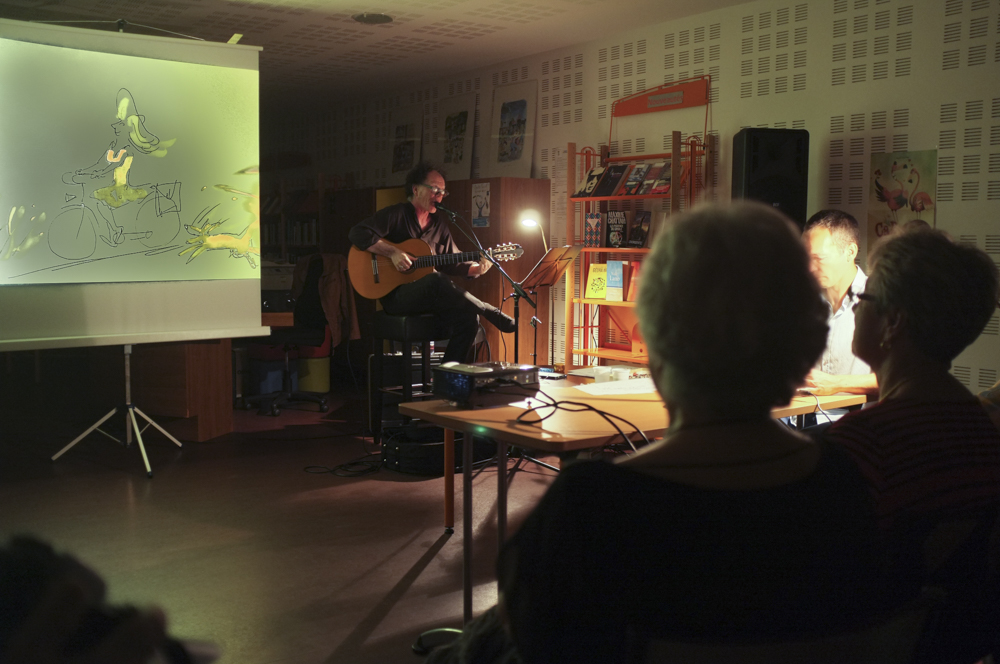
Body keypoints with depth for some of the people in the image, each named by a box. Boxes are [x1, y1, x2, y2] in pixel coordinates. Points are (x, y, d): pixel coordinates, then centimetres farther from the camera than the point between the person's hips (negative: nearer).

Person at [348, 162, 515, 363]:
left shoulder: (438, 223, 17)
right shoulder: (395, 215, -2)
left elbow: (452, 263, 17)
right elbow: (357, 233, -13)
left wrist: (476, 269, -3)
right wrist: (393, 253, -21)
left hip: (430, 299, 6)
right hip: (395, 296, -6)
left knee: (468, 318, -21)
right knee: (436, 280, -36)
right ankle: (499, 319, -25)